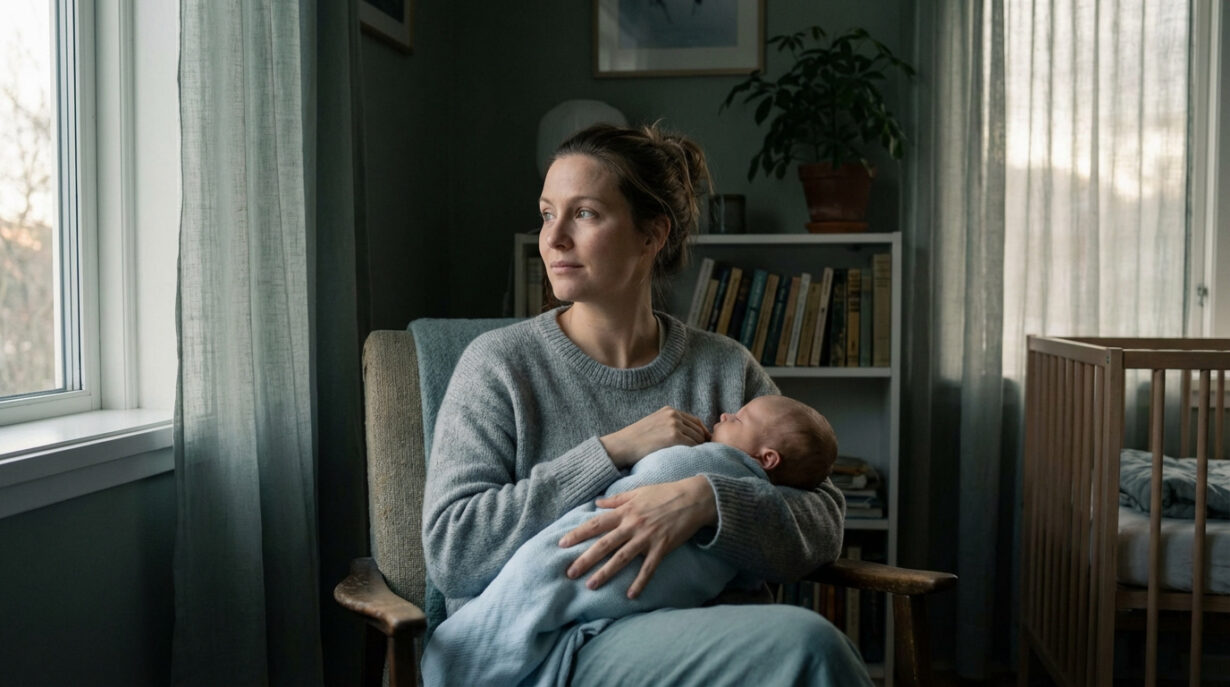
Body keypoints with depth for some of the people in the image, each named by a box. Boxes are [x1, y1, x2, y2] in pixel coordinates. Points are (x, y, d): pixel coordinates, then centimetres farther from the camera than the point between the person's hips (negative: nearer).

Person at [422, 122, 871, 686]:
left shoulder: (727, 370, 8)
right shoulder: (500, 364, 1)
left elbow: (822, 524, 0)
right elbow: (450, 550, -8)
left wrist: (705, 500, -21)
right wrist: (615, 452, -12)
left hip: (703, 640, 4)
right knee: (803, 641, -29)